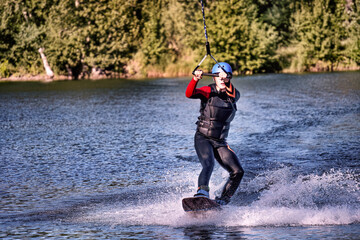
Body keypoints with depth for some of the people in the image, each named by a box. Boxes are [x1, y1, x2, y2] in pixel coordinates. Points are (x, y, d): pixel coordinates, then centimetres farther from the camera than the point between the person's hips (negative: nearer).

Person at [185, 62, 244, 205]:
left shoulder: (234, 95, 6)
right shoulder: (208, 91, -6)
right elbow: (189, 94, -24)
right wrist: (195, 79, -43)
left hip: (220, 142, 5)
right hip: (203, 138, -5)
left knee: (237, 172, -6)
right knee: (208, 164, -31)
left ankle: (221, 202, 3)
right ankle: (202, 192, -50)